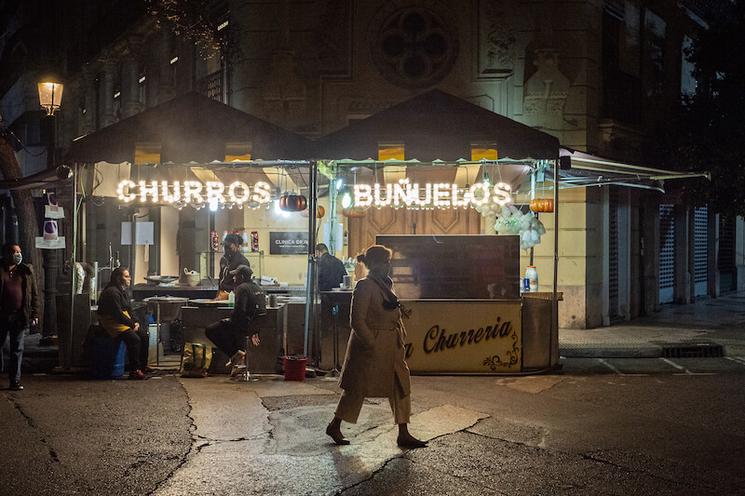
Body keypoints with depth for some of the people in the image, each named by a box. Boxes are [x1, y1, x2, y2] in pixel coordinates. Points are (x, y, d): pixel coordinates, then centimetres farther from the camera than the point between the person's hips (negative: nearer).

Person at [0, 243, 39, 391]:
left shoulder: (26, 271, 8)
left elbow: (34, 295, 10)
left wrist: (35, 315, 4)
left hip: (19, 316, 2)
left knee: (17, 349, 5)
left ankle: (15, 380, 10)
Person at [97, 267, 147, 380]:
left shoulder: (122, 291, 15)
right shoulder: (112, 292, -17)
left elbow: (128, 310, 18)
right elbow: (118, 314, -22)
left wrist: (135, 322, 1)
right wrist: (132, 324, -16)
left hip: (124, 321, 10)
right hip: (111, 323, -10)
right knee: (134, 339, -27)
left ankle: (142, 366, 0)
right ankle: (134, 371, -22)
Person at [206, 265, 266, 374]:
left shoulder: (242, 288, -11)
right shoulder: (257, 287, 16)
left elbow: (240, 310, -22)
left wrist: (230, 319, -4)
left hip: (246, 325, -9)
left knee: (210, 331, -2)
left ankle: (235, 354, -6)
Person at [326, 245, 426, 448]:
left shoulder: (386, 284, 11)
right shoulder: (364, 286, -16)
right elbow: (357, 320, -19)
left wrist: (401, 336, 10)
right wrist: (372, 345, -20)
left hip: (391, 347, 8)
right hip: (369, 345, -8)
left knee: (401, 386, 5)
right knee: (357, 388, 3)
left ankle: (403, 435, 9)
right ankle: (335, 426, 21)